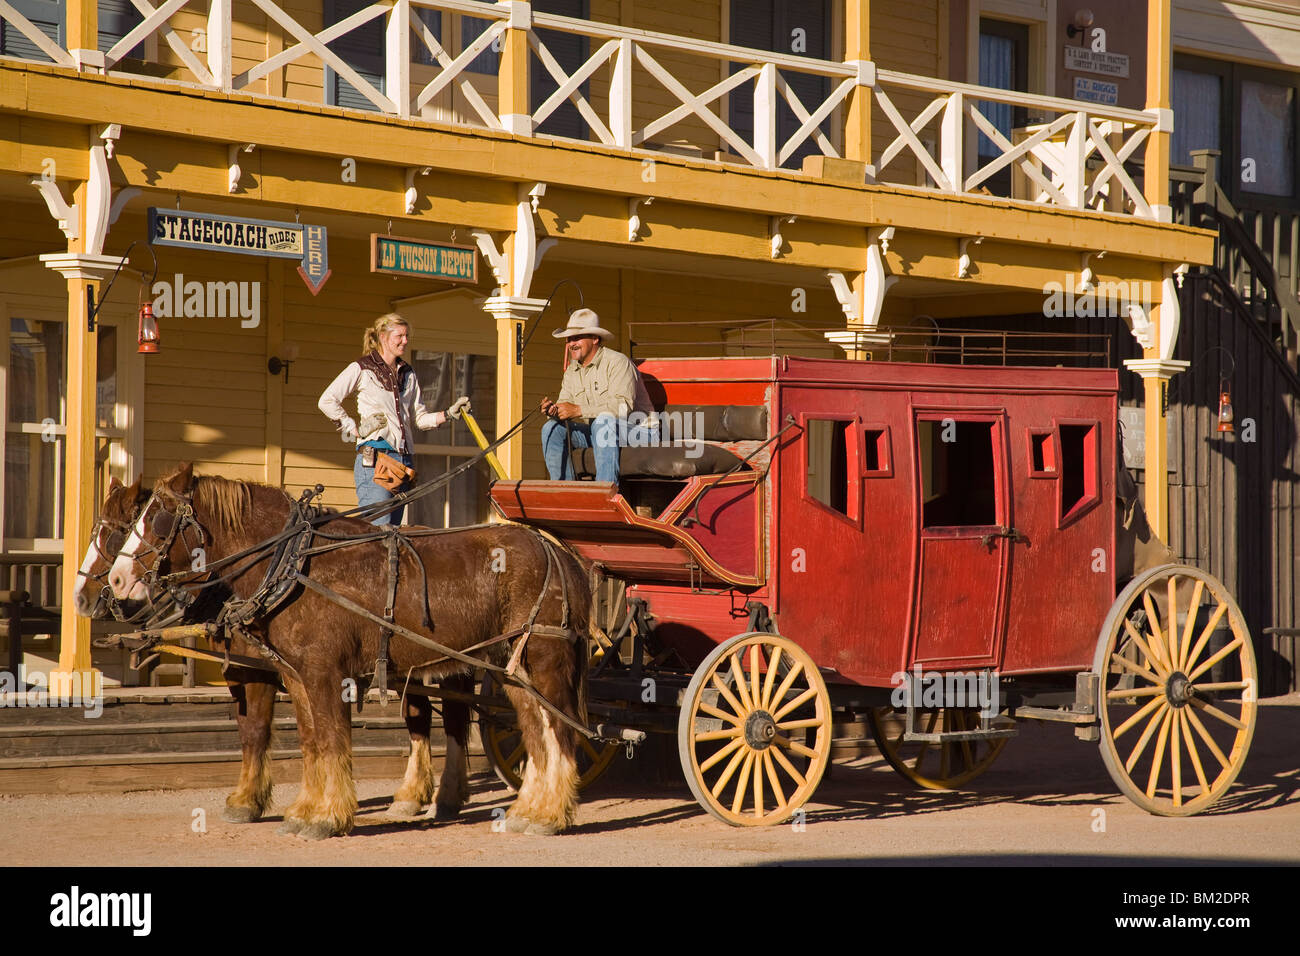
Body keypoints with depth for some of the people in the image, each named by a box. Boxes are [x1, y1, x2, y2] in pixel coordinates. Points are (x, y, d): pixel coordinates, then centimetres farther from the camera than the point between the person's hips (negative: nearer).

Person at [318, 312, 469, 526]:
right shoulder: (362, 369, 0)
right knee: (378, 527, -14)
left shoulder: (408, 374, 19)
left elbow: (419, 418, 20)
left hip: (404, 459, 6)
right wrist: (355, 429, -6)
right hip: (374, 459, -6)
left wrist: (449, 414, 5)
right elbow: (326, 401, -3)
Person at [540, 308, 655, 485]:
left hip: (636, 429, -7)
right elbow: (565, 403, 7)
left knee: (603, 421, -37)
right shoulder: (572, 371, 10)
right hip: (596, 431, 7)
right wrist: (553, 410, -20)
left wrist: (579, 410, -31)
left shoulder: (618, 362, -15)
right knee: (552, 428, -7)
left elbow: (623, 406, -28)